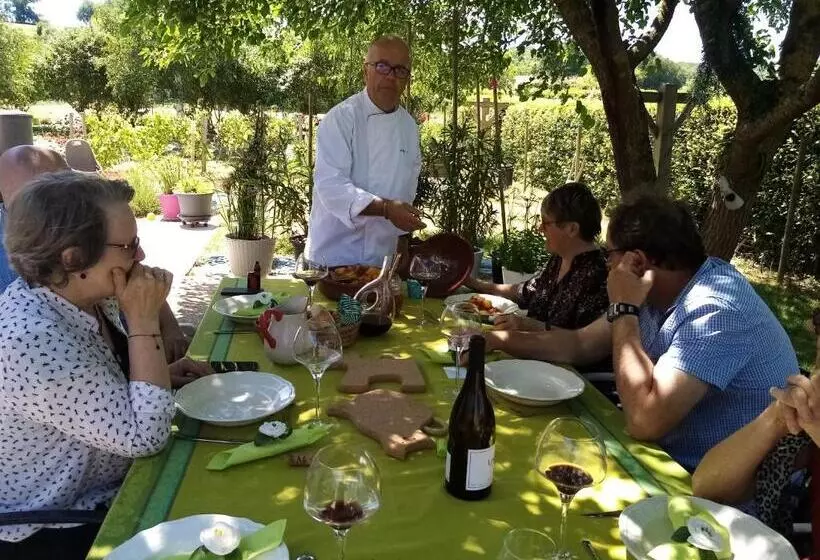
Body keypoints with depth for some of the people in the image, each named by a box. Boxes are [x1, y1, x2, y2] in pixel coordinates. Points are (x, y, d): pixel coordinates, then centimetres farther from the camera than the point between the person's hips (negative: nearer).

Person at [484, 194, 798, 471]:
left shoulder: (716, 310, -27)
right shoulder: (657, 291, 0)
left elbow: (644, 421, -33)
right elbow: (580, 344, 10)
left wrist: (623, 309, -25)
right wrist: (498, 340, 0)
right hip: (667, 453, 7)